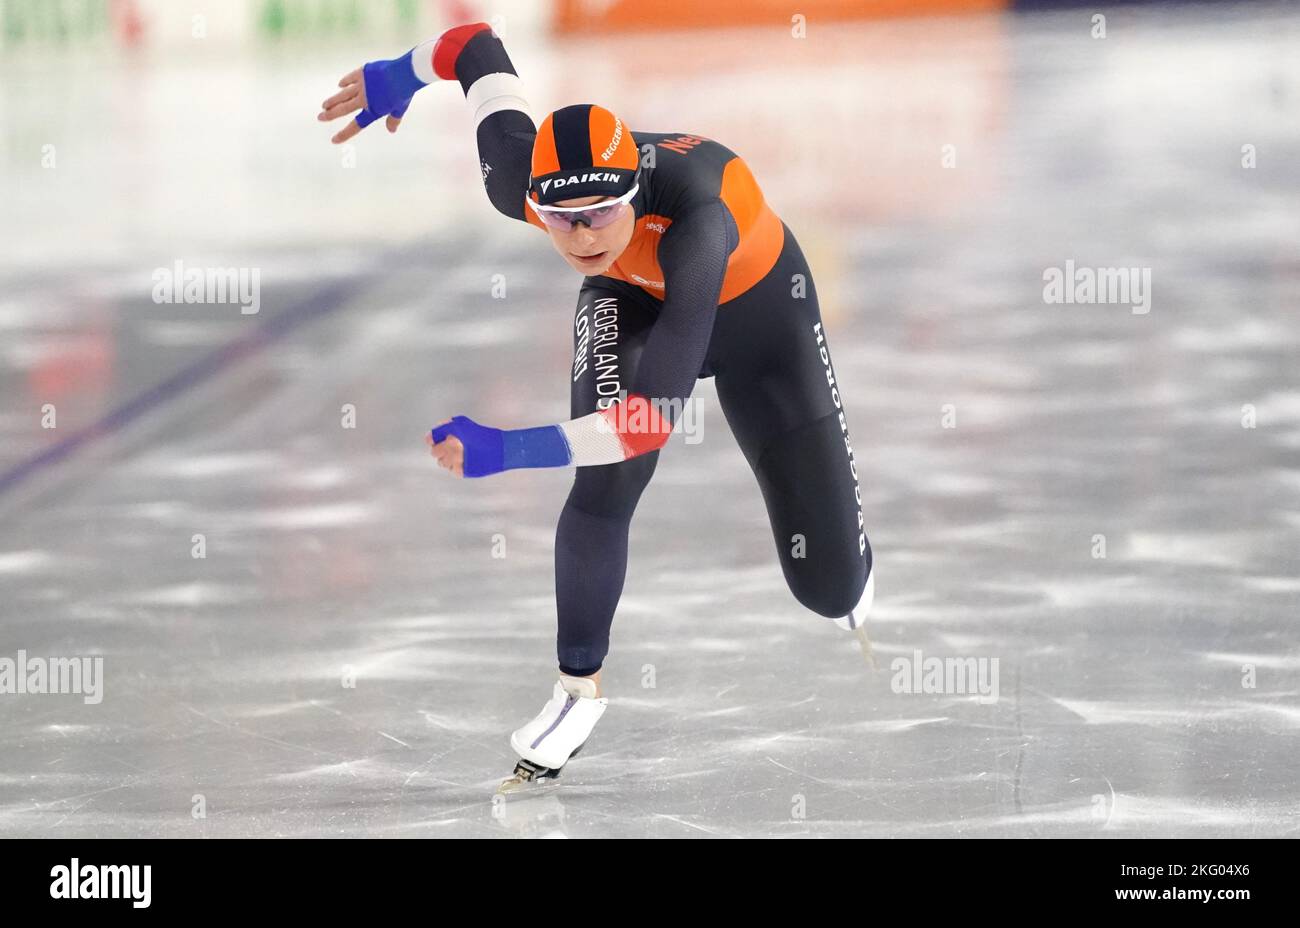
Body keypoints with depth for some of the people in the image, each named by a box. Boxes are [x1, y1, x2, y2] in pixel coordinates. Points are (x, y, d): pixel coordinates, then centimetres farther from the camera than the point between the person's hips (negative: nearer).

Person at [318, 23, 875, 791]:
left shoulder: (693, 216, -48)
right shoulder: (521, 183, -34)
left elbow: (660, 410, -52)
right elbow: (480, 45, -15)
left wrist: (511, 450, -59)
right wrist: (400, 77, 6)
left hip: (756, 304, -3)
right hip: (632, 295, 3)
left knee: (828, 585, 0)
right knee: (605, 487, -25)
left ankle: (857, 586, 40)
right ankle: (581, 689, -4)